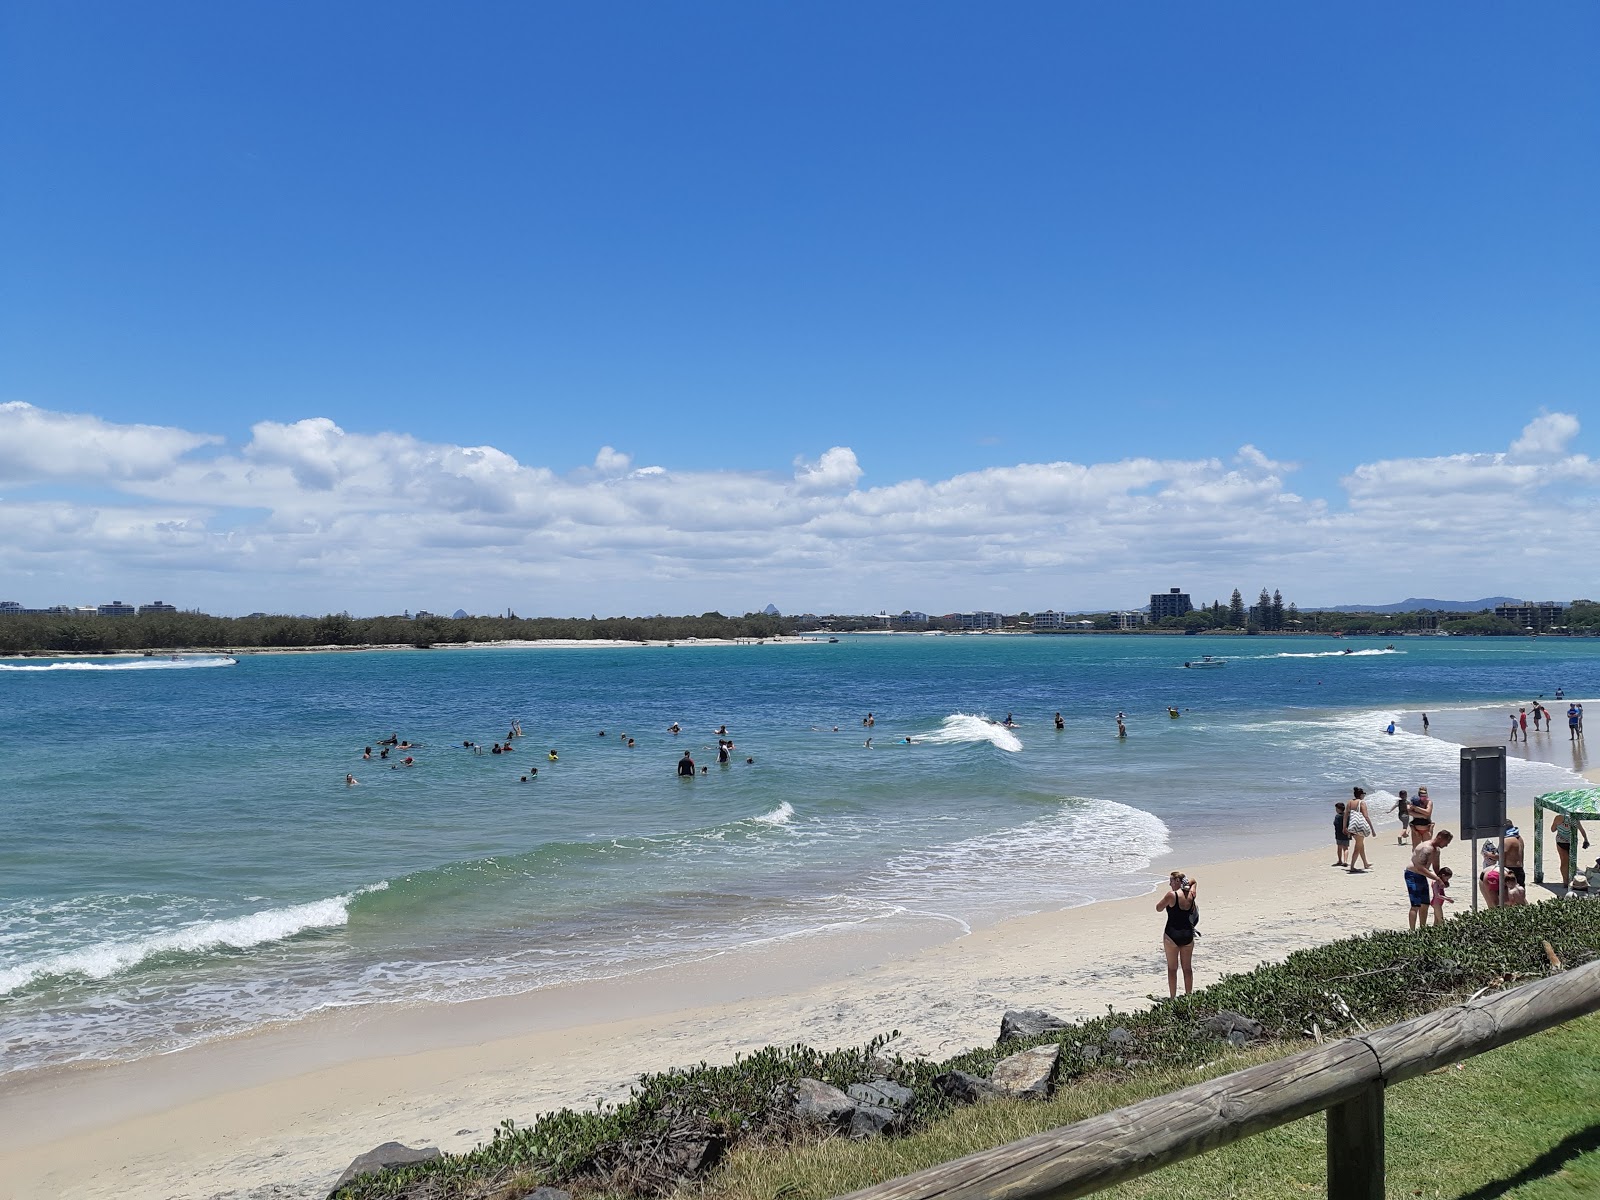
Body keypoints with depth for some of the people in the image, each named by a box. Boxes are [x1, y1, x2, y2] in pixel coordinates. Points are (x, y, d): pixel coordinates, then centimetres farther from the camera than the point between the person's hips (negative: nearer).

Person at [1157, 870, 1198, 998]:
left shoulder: (1172, 895, -16)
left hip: (1172, 935, -5)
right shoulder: (1191, 894, 1)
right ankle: (1188, 995, 20)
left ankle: (1173, 997, 7)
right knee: (1187, 968, 14)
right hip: (1188, 934, 5)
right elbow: (1194, 881, 23)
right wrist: (1186, 883, 6)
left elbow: (1158, 908, -3)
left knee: (1172, 968, 5)